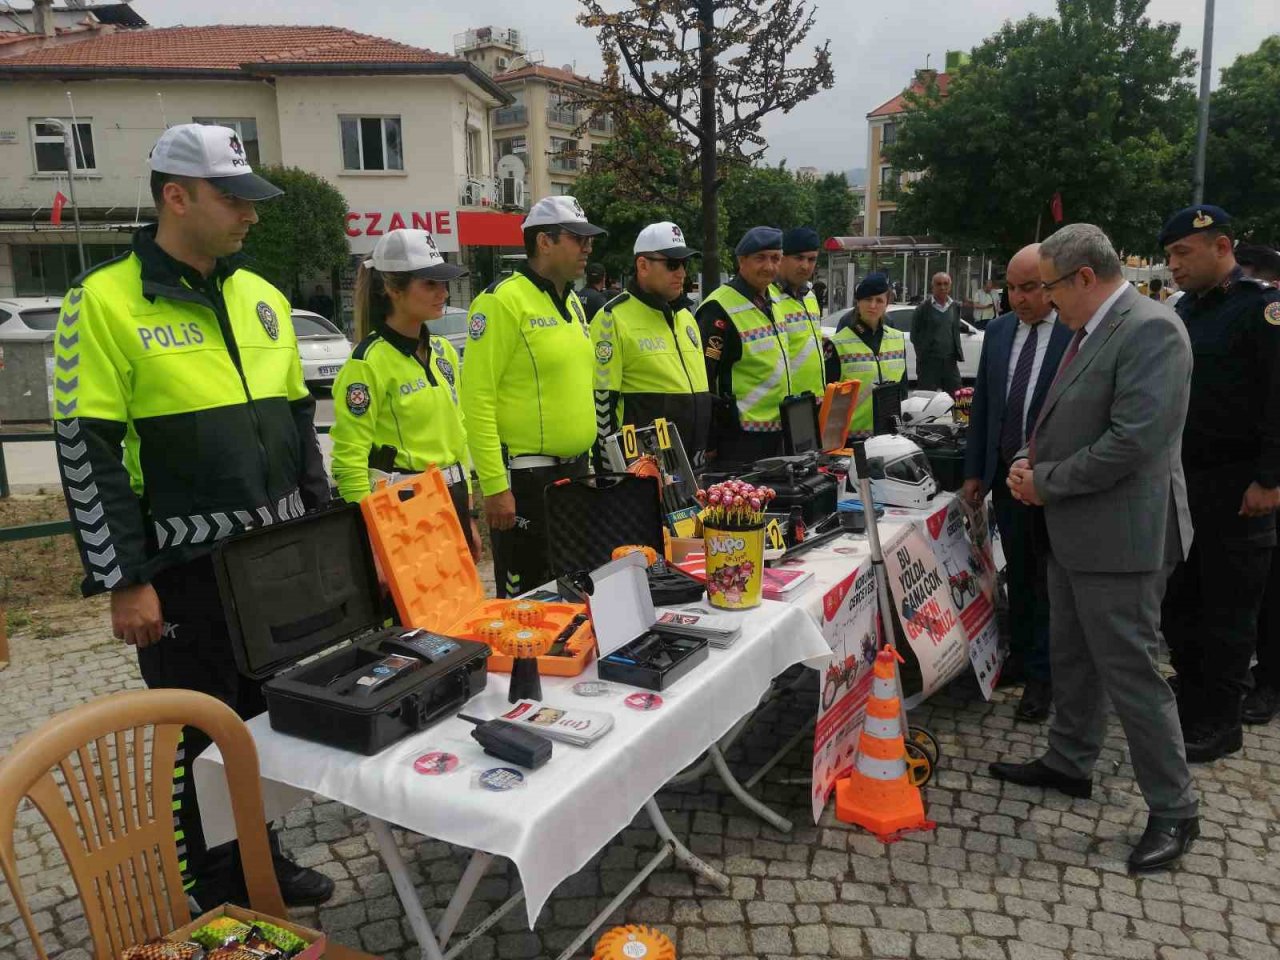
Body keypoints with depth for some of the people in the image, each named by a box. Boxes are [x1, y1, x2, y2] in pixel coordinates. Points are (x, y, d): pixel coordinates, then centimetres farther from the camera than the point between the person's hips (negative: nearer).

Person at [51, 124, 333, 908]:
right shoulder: (106, 300, -10)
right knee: (199, 742, 9)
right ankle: (212, 895, 28)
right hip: (186, 575, -6)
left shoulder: (262, 298, 8)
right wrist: (125, 582, -14)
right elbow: (87, 453, -12)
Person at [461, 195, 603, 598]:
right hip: (526, 478, -8)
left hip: (575, 472, 8)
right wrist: (494, 486, -21)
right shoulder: (503, 301, -13)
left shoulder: (571, 301, 14)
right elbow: (478, 398, -19)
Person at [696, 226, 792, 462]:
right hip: (740, 437, -9)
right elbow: (702, 379, -19)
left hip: (776, 431, 9)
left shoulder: (771, 303, 13)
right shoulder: (719, 310, -16)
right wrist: (709, 443, -18)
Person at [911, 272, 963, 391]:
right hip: (928, 362, -4)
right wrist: (923, 354, -3)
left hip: (950, 361, 4)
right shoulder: (923, 309, -5)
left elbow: (956, 332, 17)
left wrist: (957, 353, 9)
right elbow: (914, 335, 0)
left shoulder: (955, 307, 9)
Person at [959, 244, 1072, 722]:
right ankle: (1021, 657, 31)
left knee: (1050, 580, 7)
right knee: (1018, 576, 17)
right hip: (1005, 474, 5)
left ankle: (1042, 675, 18)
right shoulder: (998, 331, 6)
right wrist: (974, 471, 8)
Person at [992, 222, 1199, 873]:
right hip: (1074, 531, 10)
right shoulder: (1091, 331, 11)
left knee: (1130, 672, -1)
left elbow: (1133, 440, -27)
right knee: (1072, 658, 20)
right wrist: (1031, 458, 1)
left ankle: (1173, 809, 15)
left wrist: (1046, 481, -16)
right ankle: (1068, 764, 37)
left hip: (1120, 536, -10)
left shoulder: (1150, 330, -19)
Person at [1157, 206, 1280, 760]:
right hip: (1183, 480, 8)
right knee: (1178, 600, 14)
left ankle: (1219, 724, 14)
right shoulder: (1184, 310, 13)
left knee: (1227, 611, 2)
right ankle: (1190, 701, 29)